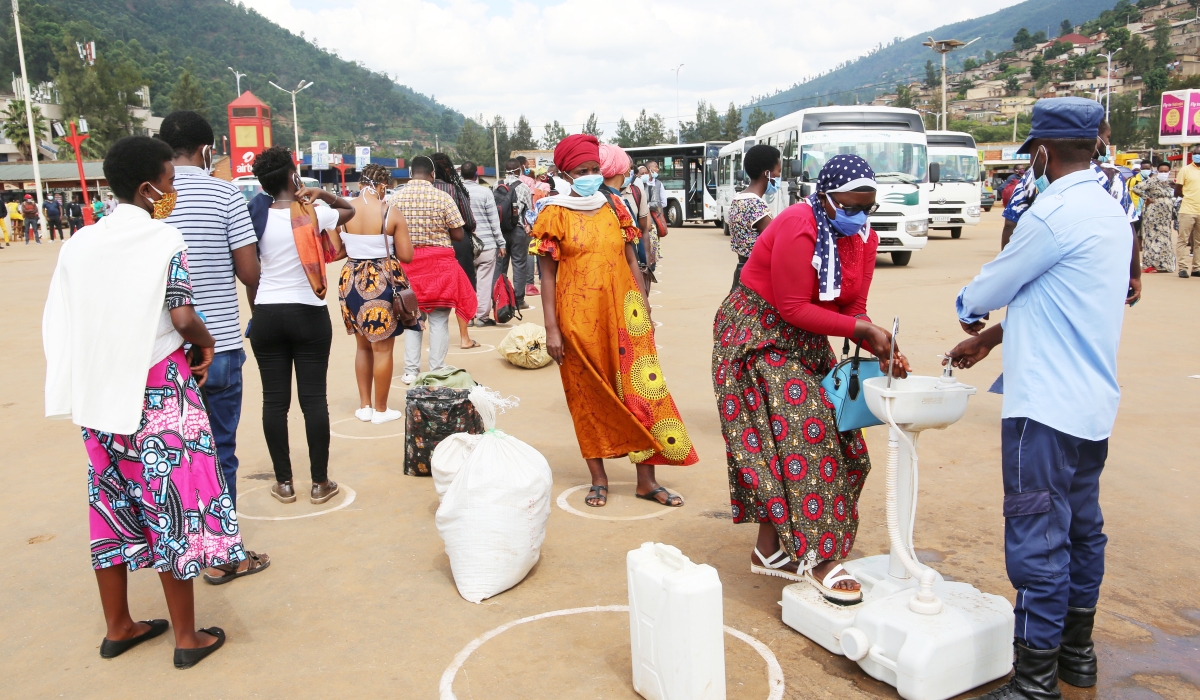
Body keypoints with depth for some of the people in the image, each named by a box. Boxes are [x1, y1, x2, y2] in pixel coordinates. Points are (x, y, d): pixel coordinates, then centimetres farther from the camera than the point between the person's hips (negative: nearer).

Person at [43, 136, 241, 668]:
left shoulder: (79, 243, 5)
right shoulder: (164, 240, -11)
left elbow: (58, 323, 4)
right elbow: (184, 318, -16)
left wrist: (95, 370, 13)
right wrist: (204, 345, 3)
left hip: (98, 391, 6)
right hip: (158, 387, -6)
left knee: (112, 501, 15)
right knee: (170, 502, 2)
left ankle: (117, 627, 28)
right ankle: (187, 636, 11)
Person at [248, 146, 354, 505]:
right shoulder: (313, 215, -4)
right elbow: (349, 210, 15)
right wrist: (320, 193, 12)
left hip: (267, 315, 2)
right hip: (309, 314, -2)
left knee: (274, 399, 7)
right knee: (314, 397, 2)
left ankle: (284, 482, 13)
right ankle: (320, 482, 9)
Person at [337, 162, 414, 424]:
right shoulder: (392, 214, -12)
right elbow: (407, 256, -10)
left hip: (351, 280, 4)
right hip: (382, 282, -4)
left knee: (363, 346, 19)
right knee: (382, 348, 6)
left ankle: (364, 405, 24)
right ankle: (380, 410, 14)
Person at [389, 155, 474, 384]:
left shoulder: (396, 198, -3)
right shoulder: (443, 198, -9)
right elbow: (459, 235, -7)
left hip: (407, 263, 3)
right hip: (439, 263, -2)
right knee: (439, 320, 5)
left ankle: (411, 371, 16)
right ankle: (437, 371, 8)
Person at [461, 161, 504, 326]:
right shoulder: (484, 192, -8)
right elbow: (494, 220, -5)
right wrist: (501, 243, 2)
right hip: (486, 243, -3)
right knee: (484, 281, 1)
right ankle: (482, 316, 3)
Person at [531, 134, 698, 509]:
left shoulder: (614, 206, 8)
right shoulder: (554, 214, -2)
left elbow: (630, 259, 12)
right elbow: (548, 274, -4)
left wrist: (643, 306, 8)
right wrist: (552, 329, -9)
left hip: (622, 312, 3)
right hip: (579, 316, -3)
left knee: (640, 389, 0)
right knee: (589, 394, 7)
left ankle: (646, 480, 9)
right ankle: (599, 478, 19)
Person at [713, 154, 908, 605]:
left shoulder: (862, 239, 1)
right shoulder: (798, 229, -23)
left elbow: (853, 309, 1)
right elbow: (794, 308, -25)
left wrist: (881, 348, -16)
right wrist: (861, 327, -26)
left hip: (805, 340, 8)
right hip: (759, 334, -8)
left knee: (832, 438, 5)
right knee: (800, 436, -14)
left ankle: (770, 550, 15)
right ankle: (814, 557, -5)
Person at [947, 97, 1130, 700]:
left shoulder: (1054, 214, -17)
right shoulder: (1110, 212, 13)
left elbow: (986, 292, -8)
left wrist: (969, 312, 15)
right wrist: (990, 338, 23)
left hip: (1046, 408, -10)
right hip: (1093, 404, 10)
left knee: (1038, 542, -4)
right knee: (1082, 530, 19)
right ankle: (1076, 651, 34)